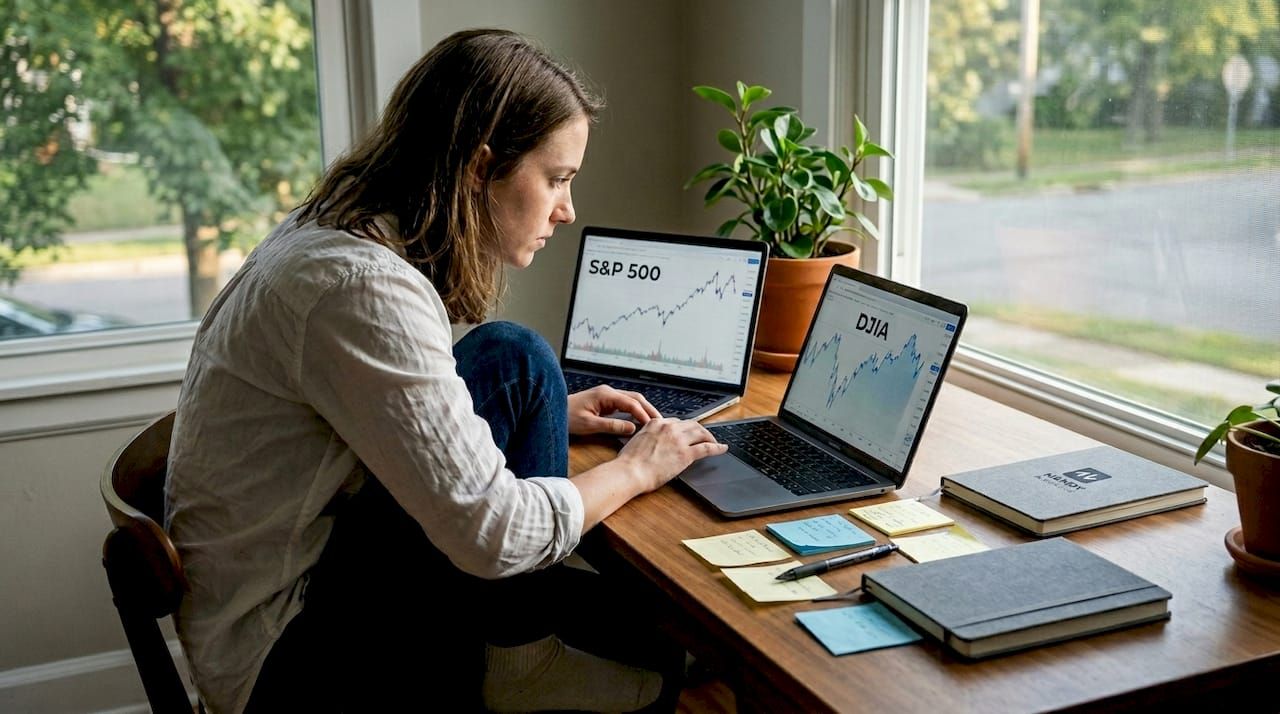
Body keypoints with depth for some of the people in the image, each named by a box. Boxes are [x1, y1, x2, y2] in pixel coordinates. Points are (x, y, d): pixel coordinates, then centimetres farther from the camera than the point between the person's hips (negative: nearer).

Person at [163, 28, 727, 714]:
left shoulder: (336, 234, 4)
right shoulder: (365, 287, -26)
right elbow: (490, 533, -27)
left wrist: (544, 416, 10)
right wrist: (636, 468, -10)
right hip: (286, 658, -9)